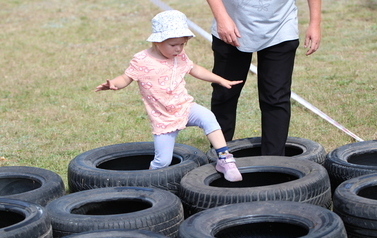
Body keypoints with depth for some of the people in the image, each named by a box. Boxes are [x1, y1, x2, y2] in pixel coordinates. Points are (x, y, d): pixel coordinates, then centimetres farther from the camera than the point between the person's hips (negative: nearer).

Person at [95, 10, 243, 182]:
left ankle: (225, 159, -26)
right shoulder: (142, 61, -10)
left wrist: (221, 80, 23)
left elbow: (194, 70, 21)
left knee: (207, 117, -29)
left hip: (185, 107, 3)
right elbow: (126, 78, -6)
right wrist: (112, 84, -29)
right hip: (163, 119, -3)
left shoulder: (180, 57, 6)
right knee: (163, 161, -8)